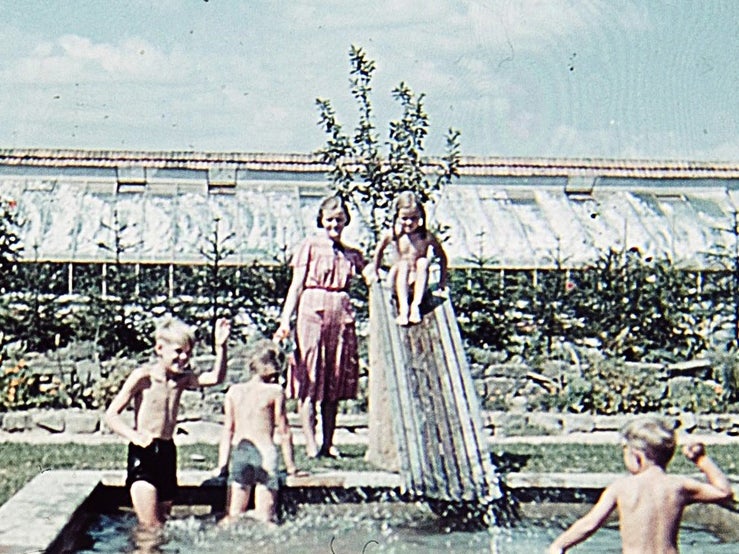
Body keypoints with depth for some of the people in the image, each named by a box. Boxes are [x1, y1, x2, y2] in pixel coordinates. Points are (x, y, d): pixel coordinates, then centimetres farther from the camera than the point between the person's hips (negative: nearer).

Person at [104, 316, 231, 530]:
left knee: (162, 522, 12)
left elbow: (215, 378, -4)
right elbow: (111, 414, -10)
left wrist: (220, 346, -14)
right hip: (143, 454, -6)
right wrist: (135, 436, -25)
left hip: (167, 451, 6)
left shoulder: (182, 379, 8)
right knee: (150, 528, -11)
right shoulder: (143, 376, -7)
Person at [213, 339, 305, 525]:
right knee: (264, 520, -4)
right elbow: (284, 431, 4)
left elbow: (227, 430, 15)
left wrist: (222, 465, 20)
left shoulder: (234, 391, 13)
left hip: (239, 452, 3)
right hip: (265, 452, -3)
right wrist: (291, 467, 11)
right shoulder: (275, 391, 2)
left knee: (233, 516, 4)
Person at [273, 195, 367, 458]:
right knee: (309, 379, -6)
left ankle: (328, 443, 12)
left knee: (335, 380, 6)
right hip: (313, 312, -4)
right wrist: (285, 320, -8)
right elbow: (296, 285, 1)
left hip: (341, 316, 4)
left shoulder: (351, 254, 17)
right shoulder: (310, 245, 6)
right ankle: (311, 443, -5)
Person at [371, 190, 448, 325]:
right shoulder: (393, 234, -7)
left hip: (417, 283, 0)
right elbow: (378, 252, 10)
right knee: (403, 265, -29)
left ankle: (416, 305, -30)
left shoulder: (426, 236, -9)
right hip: (397, 283, 0)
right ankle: (403, 307, -37)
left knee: (423, 262, -26)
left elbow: (442, 256, 0)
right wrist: (375, 274, 15)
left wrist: (442, 281, 3)